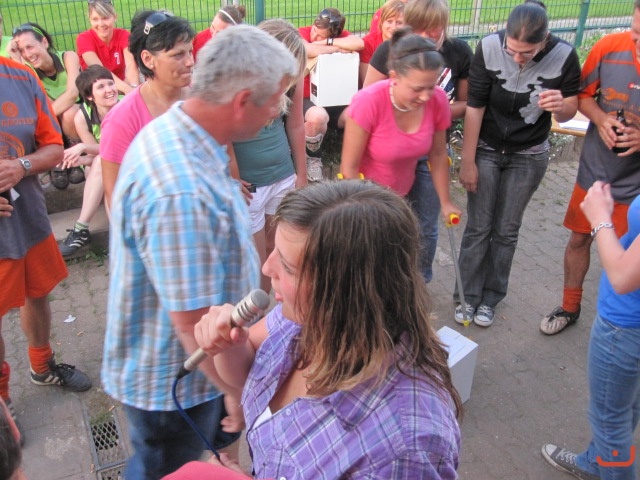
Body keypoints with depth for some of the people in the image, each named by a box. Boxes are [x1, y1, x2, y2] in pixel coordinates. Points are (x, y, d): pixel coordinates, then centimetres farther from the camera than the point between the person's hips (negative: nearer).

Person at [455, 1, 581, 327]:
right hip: (486, 150, -1)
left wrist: (561, 106, -32)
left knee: (506, 231, 10)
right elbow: (474, 106, -13)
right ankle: (467, 296, 20)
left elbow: (569, 113, -6)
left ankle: (490, 298, 26)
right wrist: (467, 161, -9)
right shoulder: (489, 47, -21)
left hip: (528, 157, 1)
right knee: (478, 227, 4)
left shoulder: (563, 56, -18)